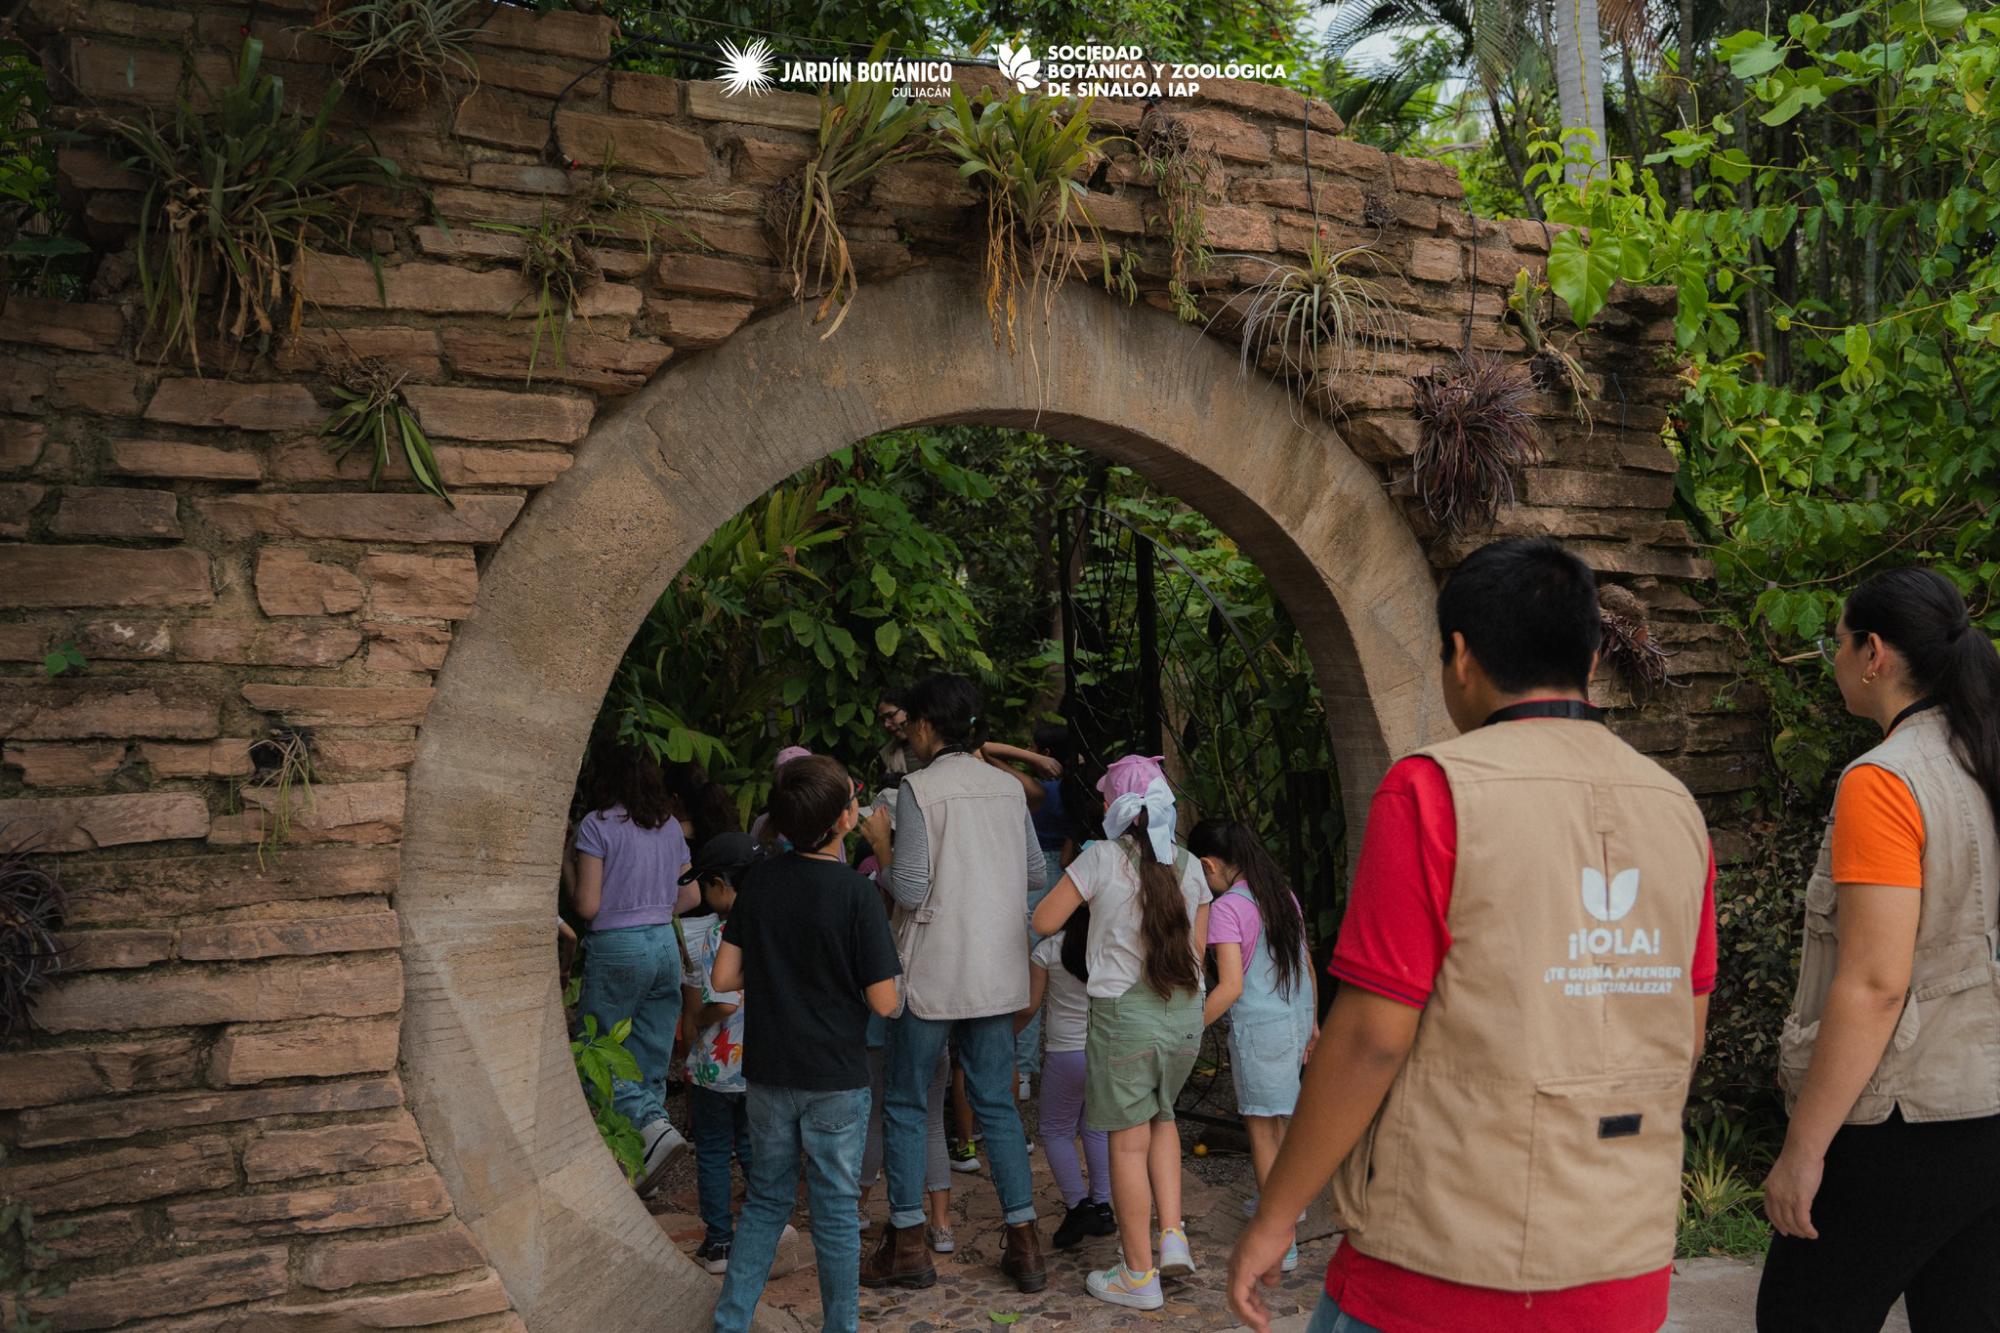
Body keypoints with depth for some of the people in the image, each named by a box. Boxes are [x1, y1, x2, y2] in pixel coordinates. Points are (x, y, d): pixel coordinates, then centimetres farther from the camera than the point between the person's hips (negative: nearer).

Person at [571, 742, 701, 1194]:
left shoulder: (597, 824, -7)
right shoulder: (669, 825, 10)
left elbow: (588, 905, -10)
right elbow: (690, 896, 15)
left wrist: (569, 880, 9)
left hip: (617, 948, -6)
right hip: (666, 945, 6)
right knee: (651, 1061, 11)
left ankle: (654, 1125, -15)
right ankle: (642, 1169, 15)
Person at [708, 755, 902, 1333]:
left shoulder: (759, 880, -4)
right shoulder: (857, 895, -17)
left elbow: (723, 977, -1)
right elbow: (883, 1002, -15)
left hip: (767, 1073, 4)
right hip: (835, 1079, -4)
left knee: (765, 1201, 19)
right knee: (836, 1210, 10)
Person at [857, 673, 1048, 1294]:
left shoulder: (920, 788, -13)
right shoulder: (1008, 787, 4)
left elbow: (911, 892, -16)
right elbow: (1036, 874, 12)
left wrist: (880, 844, 0)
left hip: (933, 974, -5)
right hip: (997, 971, 5)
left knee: (904, 1104, 10)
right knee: (997, 1103, 13)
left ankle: (907, 1243, 15)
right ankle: (1024, 1243, 14)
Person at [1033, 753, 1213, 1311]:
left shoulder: (1103, 858, -11)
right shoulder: (1189, 865, 3)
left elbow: (1044, 921, -8)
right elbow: (1198, 948, 9)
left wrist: (1076, 882, 8)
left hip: (1125, 1014, -5)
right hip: (1186, 1012, 5)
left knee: (1129, 1141, 5)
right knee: (1161, 1118, 26)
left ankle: (1139, 1276, 15)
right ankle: (1172, 1235, 15)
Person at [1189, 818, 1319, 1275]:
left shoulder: (1227, 908, -14)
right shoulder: (1284, 896, 9)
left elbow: (1231, 987, -20)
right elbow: (1308, 967, 14)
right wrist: (1313, 1023, 24)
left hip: (1259, 1027, -7)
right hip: (1296, 1020, 7)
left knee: (1261, 1130, 3)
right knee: (1278, 1120, 23)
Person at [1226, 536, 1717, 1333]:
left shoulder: (1434, 790, -14)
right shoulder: (1676, 810, 4)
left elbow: (1373, 1034, -16)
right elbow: (1685, 1034, 11)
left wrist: (1274, 1218, -6)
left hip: (1445, 1266, -6)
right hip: (1626, 1267, 6)